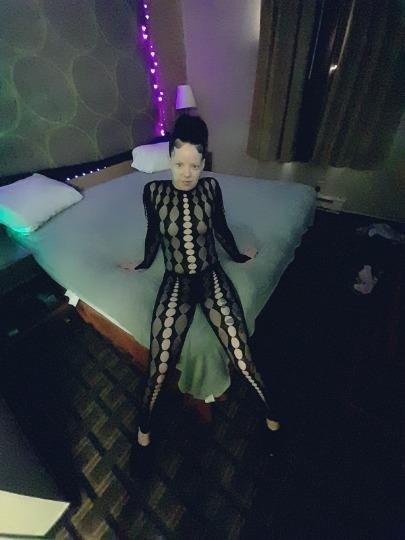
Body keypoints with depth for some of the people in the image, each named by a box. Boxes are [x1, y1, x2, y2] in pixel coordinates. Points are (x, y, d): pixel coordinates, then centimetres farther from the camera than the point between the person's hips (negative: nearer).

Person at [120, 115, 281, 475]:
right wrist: (144, 264, 24)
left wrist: (239, 257, 25)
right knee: (160, 366, -11)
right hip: (175, 283, 0)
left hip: (212, 277, 1)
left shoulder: (211, 187, -1)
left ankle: (270, 411, 25)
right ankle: (145, 423, 24)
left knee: (242, 360, -9)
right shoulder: (154, 190, -3)